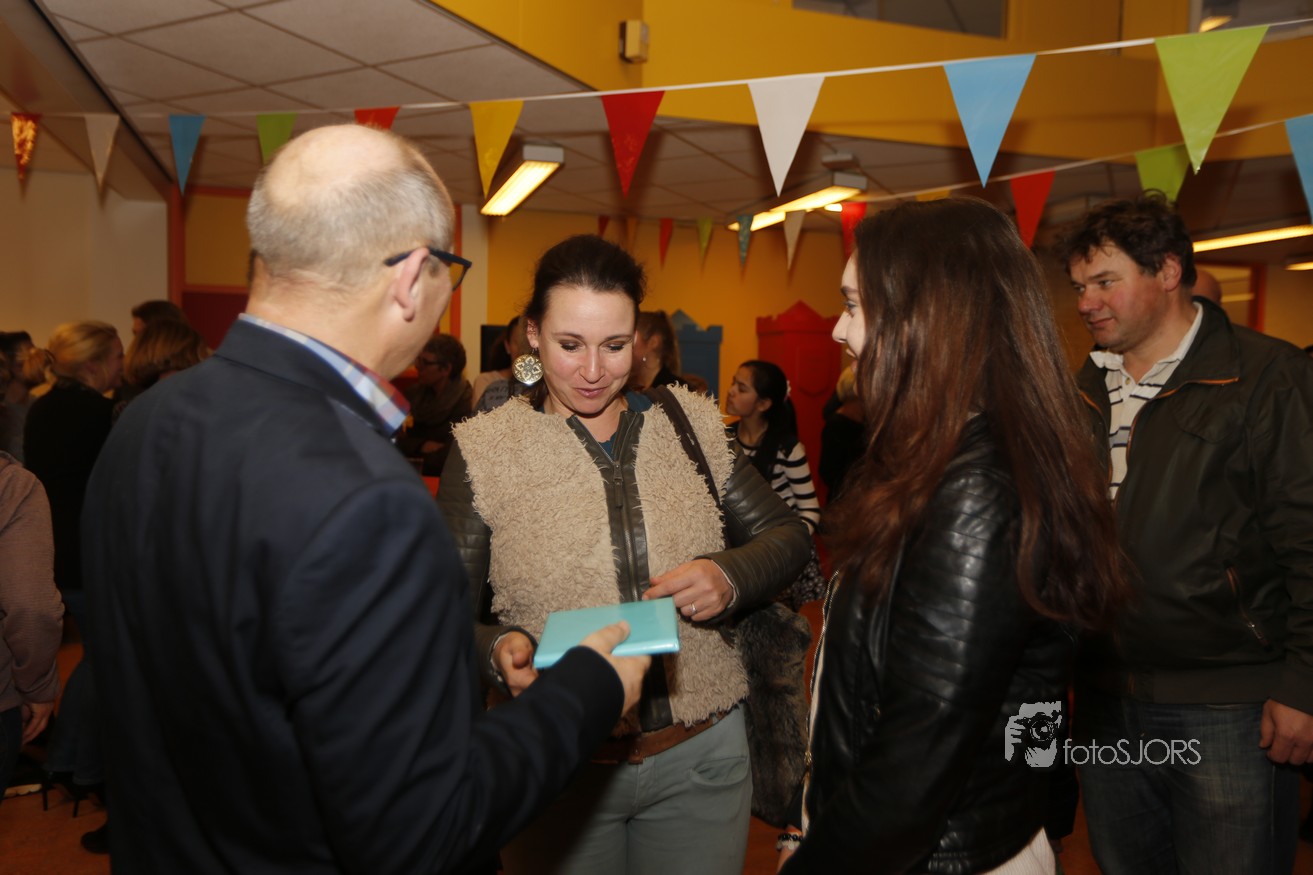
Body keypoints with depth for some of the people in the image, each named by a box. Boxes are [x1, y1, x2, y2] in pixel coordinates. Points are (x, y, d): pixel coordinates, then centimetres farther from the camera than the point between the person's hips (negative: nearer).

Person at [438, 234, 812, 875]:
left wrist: (730, 578, -15)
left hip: (700, 753, 2)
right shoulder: (483, 448, -6)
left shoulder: (693, 422, 1)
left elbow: (786, 534, 5)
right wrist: (498, 652, -26)